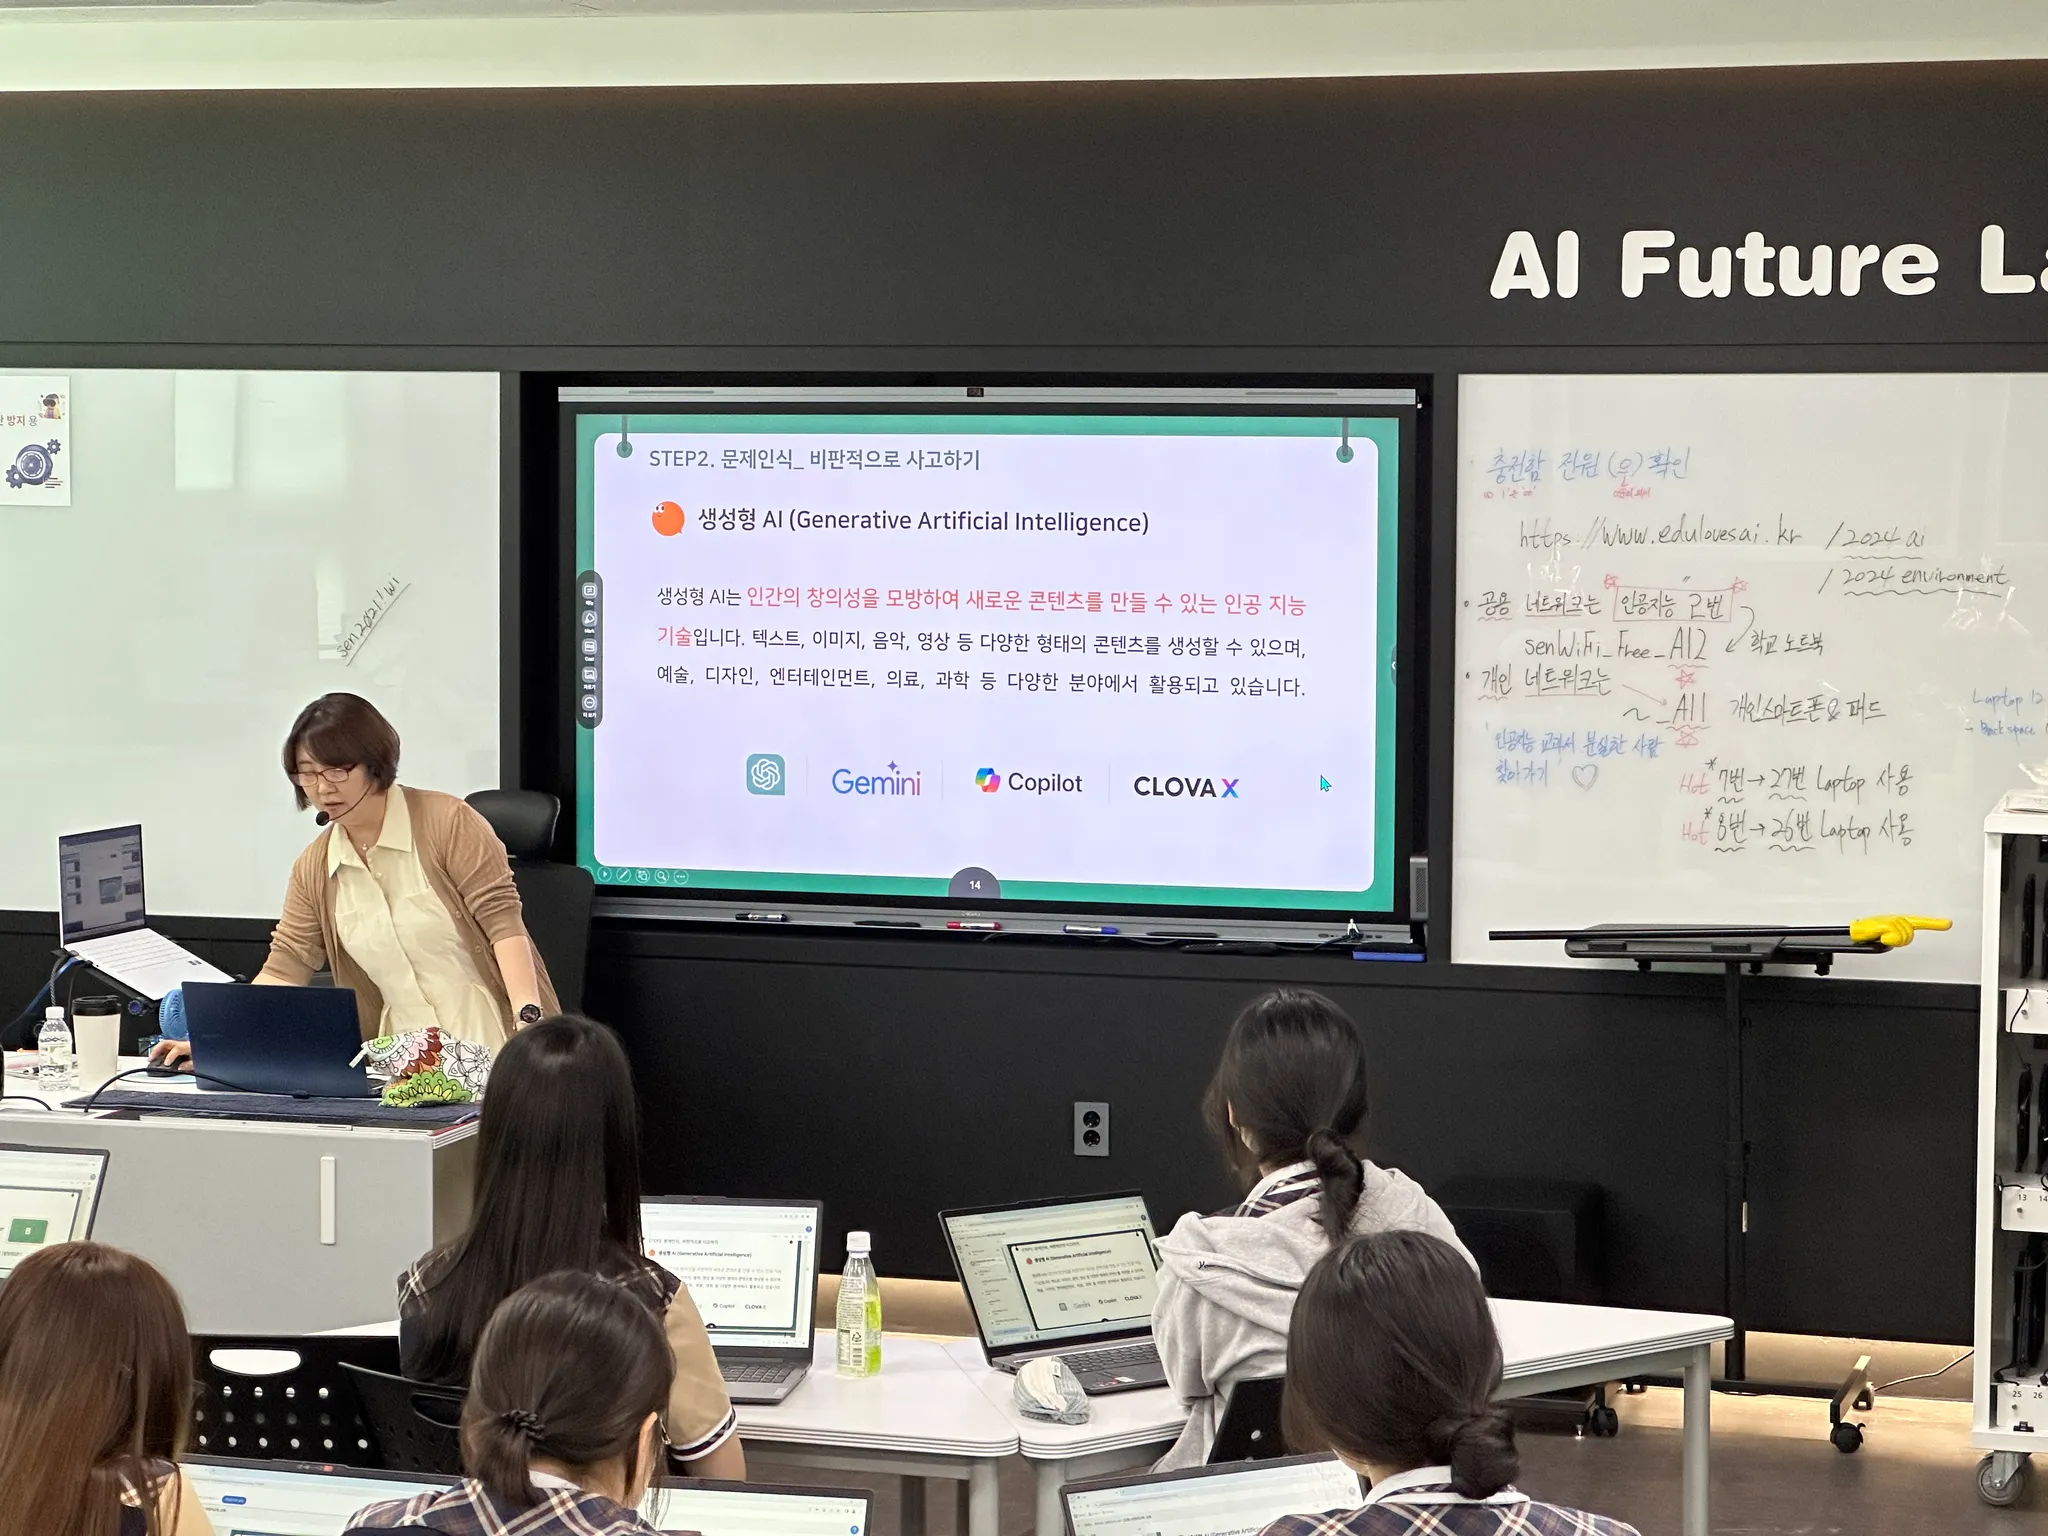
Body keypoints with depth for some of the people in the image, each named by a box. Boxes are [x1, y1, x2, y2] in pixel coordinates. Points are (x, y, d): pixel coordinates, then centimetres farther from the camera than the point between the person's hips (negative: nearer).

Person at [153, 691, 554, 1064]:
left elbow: (502, 919, -7)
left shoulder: (447, 822, -3)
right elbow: (285, 969, 10)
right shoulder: (314, 868, 12)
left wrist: (528, 1019, -20)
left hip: (495, 1047, -5)